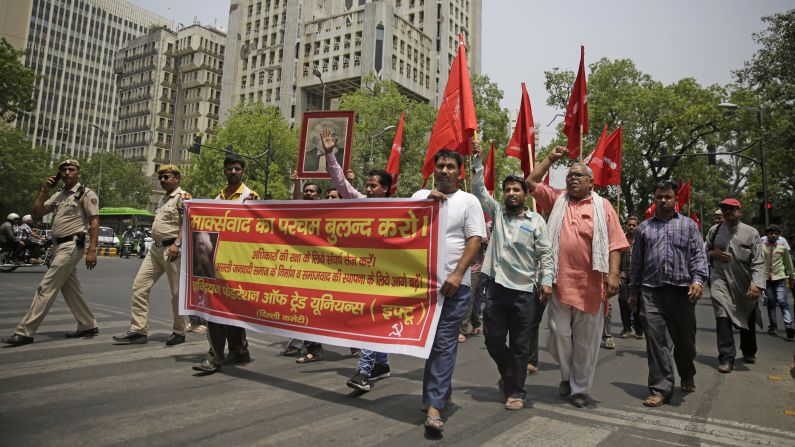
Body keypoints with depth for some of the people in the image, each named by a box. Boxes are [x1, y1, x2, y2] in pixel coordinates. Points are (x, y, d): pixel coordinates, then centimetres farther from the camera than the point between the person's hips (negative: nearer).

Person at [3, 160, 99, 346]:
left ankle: (25, 332, -6)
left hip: (72, 245, -8)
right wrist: (44, 191, 4)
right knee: (71, 289, 11)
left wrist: (92, 250, -21)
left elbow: (94, 223, -13)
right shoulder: (58, 195, 17)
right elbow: (36, 214, 14)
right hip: (58, 246, 8)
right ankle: (88, 326, 20)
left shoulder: (86, 194, -7)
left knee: (46, 288, -9)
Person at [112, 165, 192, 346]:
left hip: (172, 249, -9)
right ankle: (138, 331, 8)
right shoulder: (163, 199, 21)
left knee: (177, 292, 0)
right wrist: (157, 244, 22)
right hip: (155, 249, 9)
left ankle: (179, 332, 12)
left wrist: (177, 244, -28)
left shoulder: (183, 197, -7)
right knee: (139, 286, 3)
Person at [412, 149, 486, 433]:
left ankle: (434, 407, -3)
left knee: (444, 344, -5)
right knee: (428, 340, 13)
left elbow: (475, 240, -5)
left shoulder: (468, 201, 2)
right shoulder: (420, 196, 12)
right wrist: (427, 201, -8)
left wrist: (457, 275, -15)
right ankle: (442, 392, 31)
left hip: (453, 283, -4)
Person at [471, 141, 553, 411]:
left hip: (525, 290, -2)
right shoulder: (497, 212, 10)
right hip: (497, 287, 2)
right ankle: (509, 374, 35)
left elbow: (545, 254, 2)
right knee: (493, 339, 7)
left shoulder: (537, 221, 4)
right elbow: (479, 190, 3)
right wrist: (477, 160, -4)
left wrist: (546, 281, -8)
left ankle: (516, 391, 18)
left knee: (520, 345, 5)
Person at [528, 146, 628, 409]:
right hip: (560, 281, 2)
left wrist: (613, 274, -10)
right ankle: (567, 375, 30)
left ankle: (580, 388, 23)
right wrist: (551, 158, 8)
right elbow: (532, 182, 10)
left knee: (586, 340, 8)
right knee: (560, 333, 5)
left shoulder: (602, 206, 4)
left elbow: (614, 244, 0)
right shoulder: (557, 200, 12)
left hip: (591, 283, -1)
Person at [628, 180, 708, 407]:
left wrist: (698, 279, -14)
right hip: (651, 293, 0)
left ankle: (687, 376, 39)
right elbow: (636, 262, 14)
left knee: (685, 340, 13)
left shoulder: (688, 225, 11)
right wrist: (634, 291, 11)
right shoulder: (643, 228, 14)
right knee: (656, 342, -4)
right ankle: (660, 389, 2)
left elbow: (698, 255, 3)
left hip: (682, 292, 0)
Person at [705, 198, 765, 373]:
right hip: (721, 279, 0)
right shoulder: (714, 231, 5)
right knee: (722, 316, -15)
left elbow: (758, 261, -9)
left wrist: (756, 284, -21)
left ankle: (749, 352, 40)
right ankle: (726, 357, -8)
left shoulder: (751, 232, -3)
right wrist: (713, 254, -7)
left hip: (744, 283, 0)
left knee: (747, 318, 16)